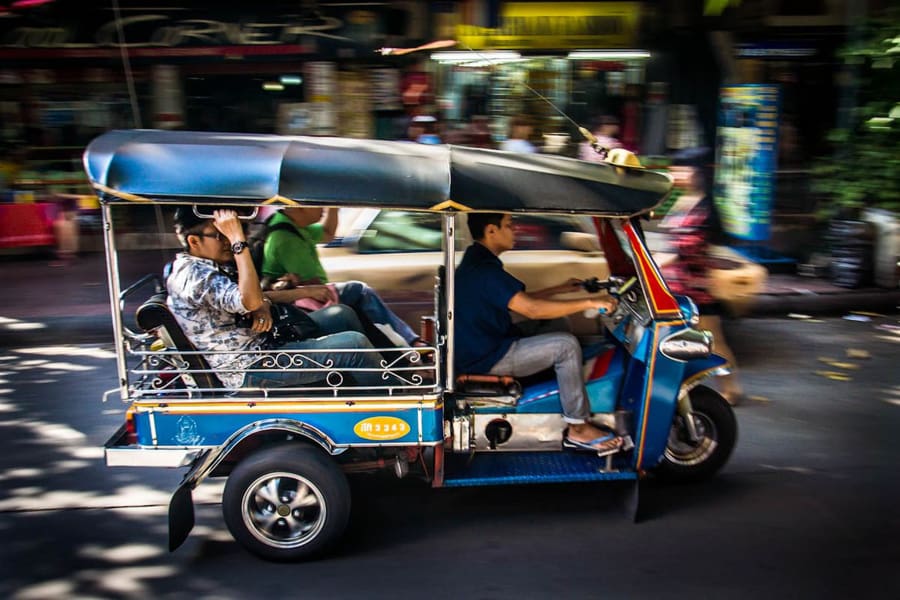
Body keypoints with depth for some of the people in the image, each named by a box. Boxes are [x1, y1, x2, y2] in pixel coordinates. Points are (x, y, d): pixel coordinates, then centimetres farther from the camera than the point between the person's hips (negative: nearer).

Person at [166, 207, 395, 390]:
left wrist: (262, 307, -9)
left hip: (263, 342, 11)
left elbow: (255, 295, 15)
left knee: (343, 315, 12)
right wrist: (238, 240, -30)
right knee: (353, 345, -19)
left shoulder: (205, 266, 12)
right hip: (250, 370, -11)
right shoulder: (194, 275, -20)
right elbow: (250, 300, -34)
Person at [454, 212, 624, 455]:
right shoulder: (483, 271, -24)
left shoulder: (476, 260, 10)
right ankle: (578, 430, -4)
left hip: (484, 345, 11)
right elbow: (531, 309, -32)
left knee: (556, 324, 14)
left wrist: (560, 289, 16)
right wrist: (589, 302, -28)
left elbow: (519, 300, 19)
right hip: (486, 360, -11)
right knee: (566, 345, -15)